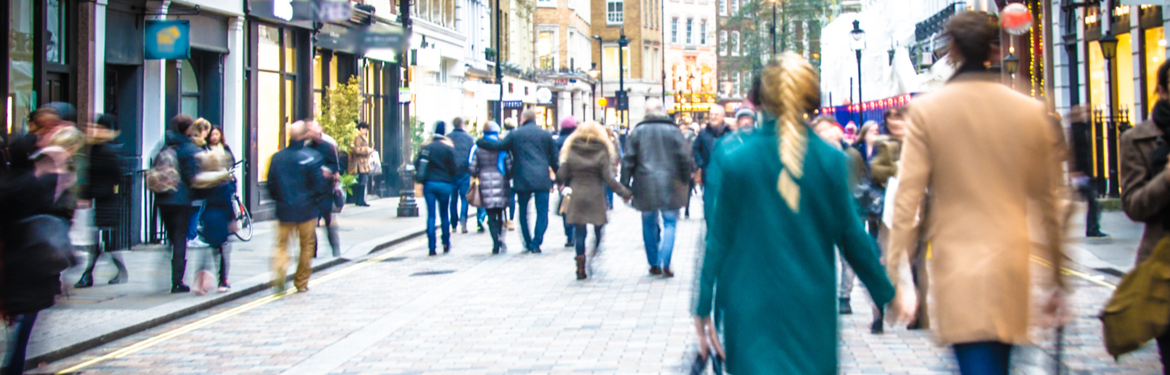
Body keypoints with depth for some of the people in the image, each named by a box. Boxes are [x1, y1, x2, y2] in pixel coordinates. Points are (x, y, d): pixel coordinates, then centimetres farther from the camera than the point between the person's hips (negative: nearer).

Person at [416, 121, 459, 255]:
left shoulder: (426, 146, 0)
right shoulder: (448, 147, -5)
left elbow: (417, 164, 1)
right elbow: (453, 167, -3)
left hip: (428, 183, 1)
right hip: (444, 184, -1)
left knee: (431, 215, 2)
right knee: (444, 214, 12)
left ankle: (431, 247, -3)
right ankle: (446, 244, 16)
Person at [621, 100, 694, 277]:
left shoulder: (638, 131, 1)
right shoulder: (673, 131, -1)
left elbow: (628, 161, 1)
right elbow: (685, 159, -1)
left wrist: (625, 186, 6)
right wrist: (685, 180, 12)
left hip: (645, 186, 1)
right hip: (669, 185, -1)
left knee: (649, 224, 13)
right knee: (670, 223, 5)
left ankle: (654, 264, 17)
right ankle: (664, 263, -10)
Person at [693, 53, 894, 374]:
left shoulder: (731, 156, -7)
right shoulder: (830, 160, -5)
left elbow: (717, 238, -5)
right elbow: (852, 237, 1)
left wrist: (703, 308, 2)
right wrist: (886, 294, 14)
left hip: (750, 308, -1)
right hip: (812, 309, 1)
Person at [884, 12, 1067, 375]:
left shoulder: (926, 110, -4)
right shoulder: (1032, 111, 4)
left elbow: (908, 198, -7)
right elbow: (1048, 201, 9)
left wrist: (899, 277, -4)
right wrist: (1058, 277, 17)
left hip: (956, 265, -3)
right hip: (1012, 266, 3)